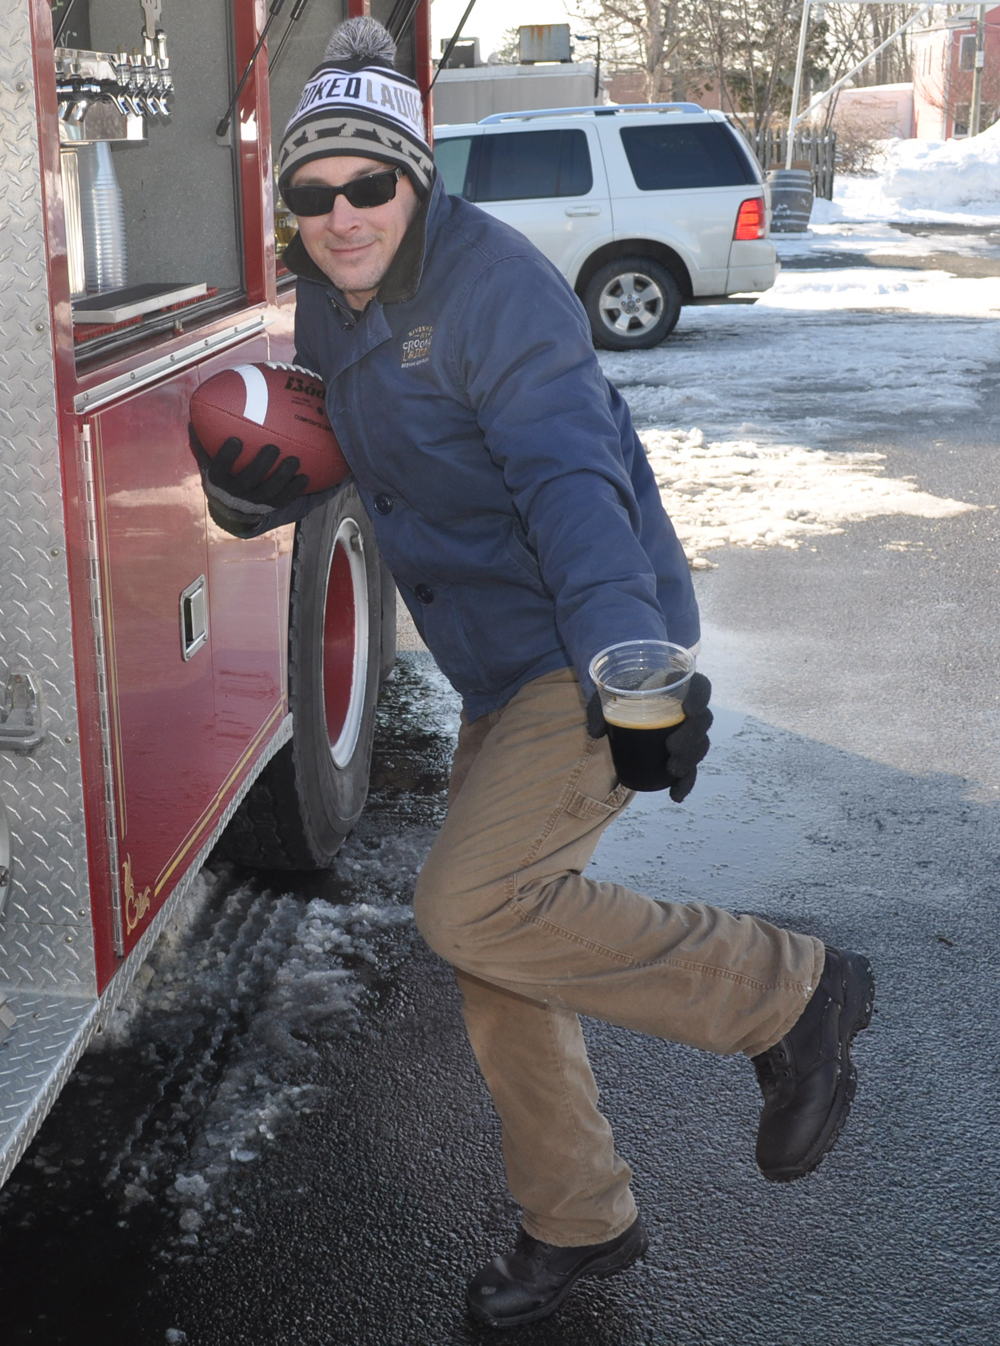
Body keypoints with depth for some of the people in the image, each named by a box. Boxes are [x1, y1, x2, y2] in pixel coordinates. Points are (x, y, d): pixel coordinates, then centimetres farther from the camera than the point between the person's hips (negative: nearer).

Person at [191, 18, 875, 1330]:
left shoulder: (489, 277, -18)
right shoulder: (330, 308, 9)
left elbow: (569, 469, -30)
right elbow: (328, 447, 21)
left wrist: (627, 651, -44)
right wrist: (266, 488, -4)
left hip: (593, 653, -9)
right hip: (502, 669, 9)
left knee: (472, 905, -21)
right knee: (495, 954, 13)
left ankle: (789, 993, -5)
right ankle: (578, 1222, 32)